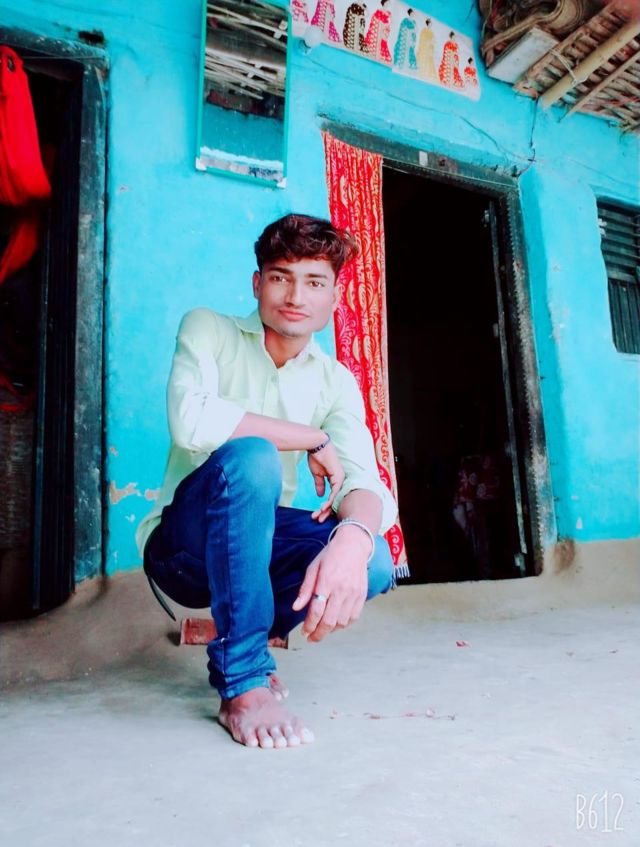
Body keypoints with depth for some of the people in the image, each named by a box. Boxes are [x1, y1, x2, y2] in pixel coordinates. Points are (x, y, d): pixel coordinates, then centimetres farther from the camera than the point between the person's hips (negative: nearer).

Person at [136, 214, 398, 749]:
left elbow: (365, 481, -15)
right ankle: (243, 683, -25)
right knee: (250, 456, -33)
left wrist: (354, 539, -39)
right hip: (182, 545, -3)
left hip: (258, 540, 4)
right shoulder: (208, 330, -8)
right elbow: (191, 421, -28)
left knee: (372, 562, -24)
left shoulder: (336, 382, 0)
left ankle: (236, 639, 4)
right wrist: (314, 440, -20)